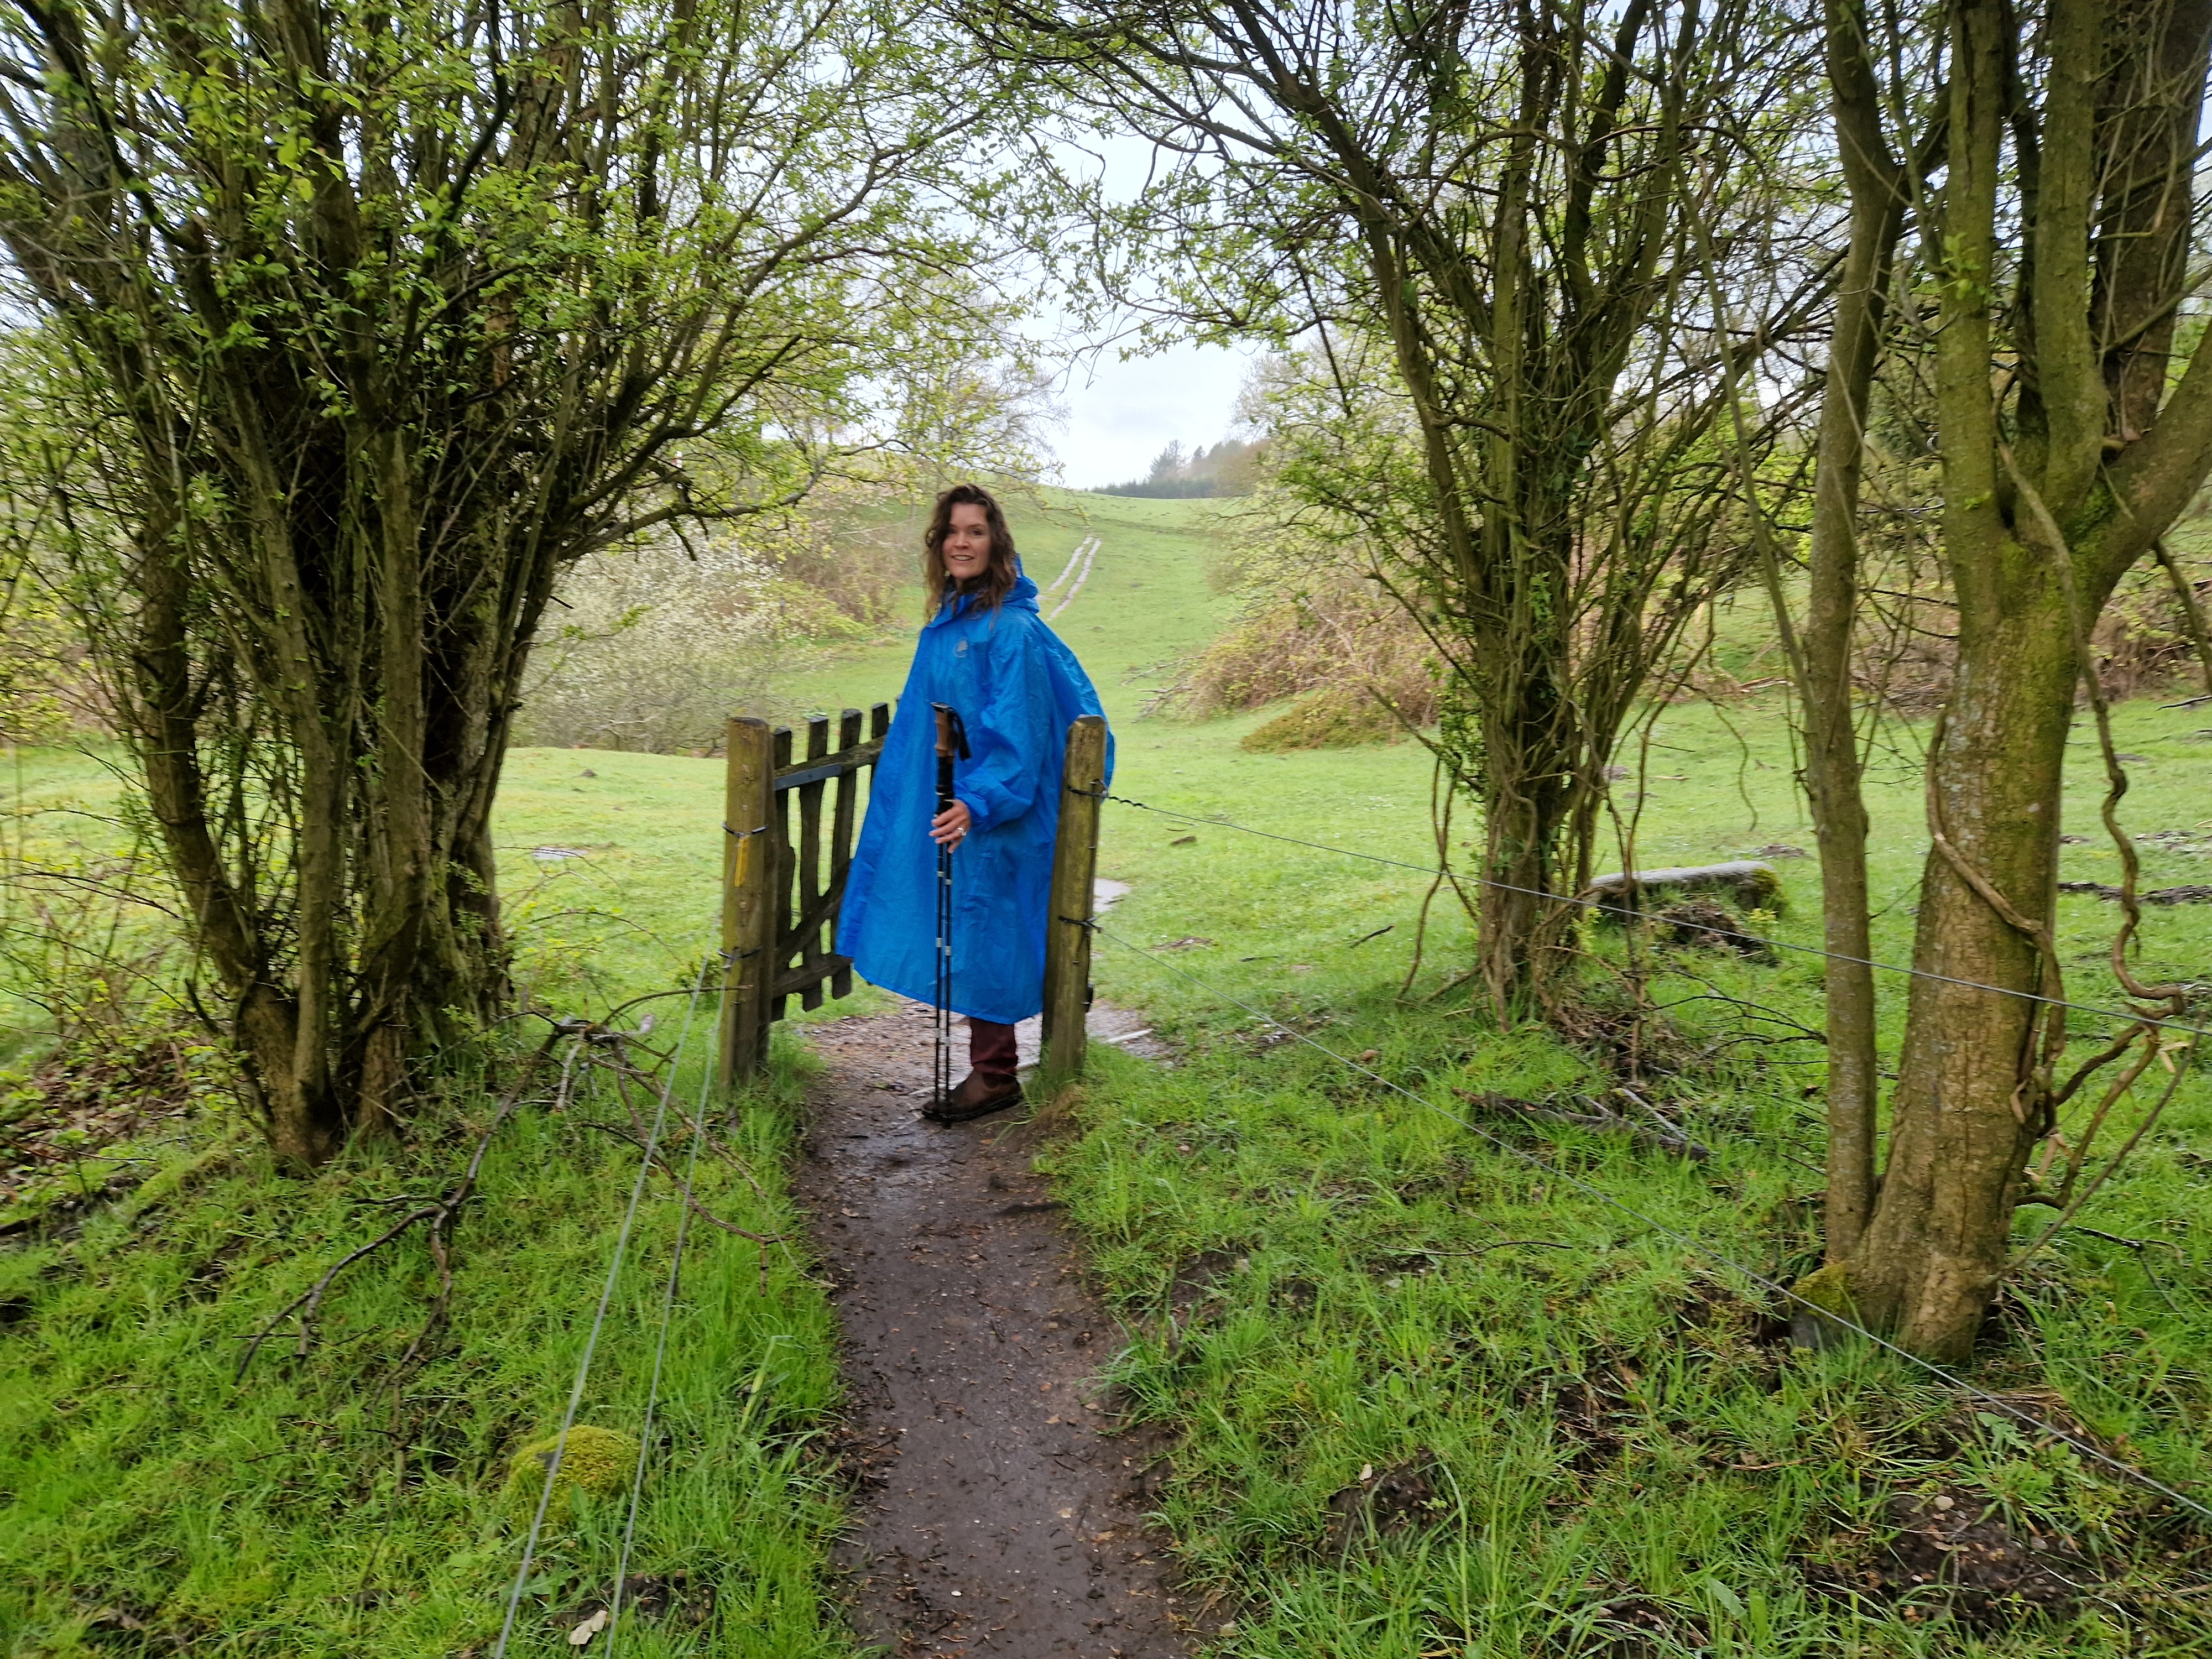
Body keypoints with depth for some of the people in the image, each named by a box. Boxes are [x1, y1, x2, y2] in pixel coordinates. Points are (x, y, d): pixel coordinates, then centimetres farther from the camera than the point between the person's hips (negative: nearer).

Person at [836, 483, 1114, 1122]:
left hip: (989, 817, -9)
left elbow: (1017, 732, -21)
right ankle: (988, 1068, 30)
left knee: (982, 930, -1)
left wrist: (978, 803, -30)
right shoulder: (947, 620, 10)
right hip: (939, 808, 9)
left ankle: (993, 1075, 12)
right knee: (961, 933, 15)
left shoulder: (1012, 630, -17)